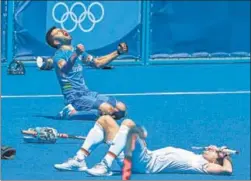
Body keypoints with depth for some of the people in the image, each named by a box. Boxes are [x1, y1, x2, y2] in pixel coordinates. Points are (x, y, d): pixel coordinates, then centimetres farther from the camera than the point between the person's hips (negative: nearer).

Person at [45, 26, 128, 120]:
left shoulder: (78, 51, 18)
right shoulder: (59, 55, -8)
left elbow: (97, 63, 31)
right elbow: (64, 70, -31)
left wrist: (118, 52, 23)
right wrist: (75, 55, -48)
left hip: (87, 93, 8)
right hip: (74, 96, -8)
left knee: (121, 108, -4)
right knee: (108, 110, -28)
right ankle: (72, 113, -11)